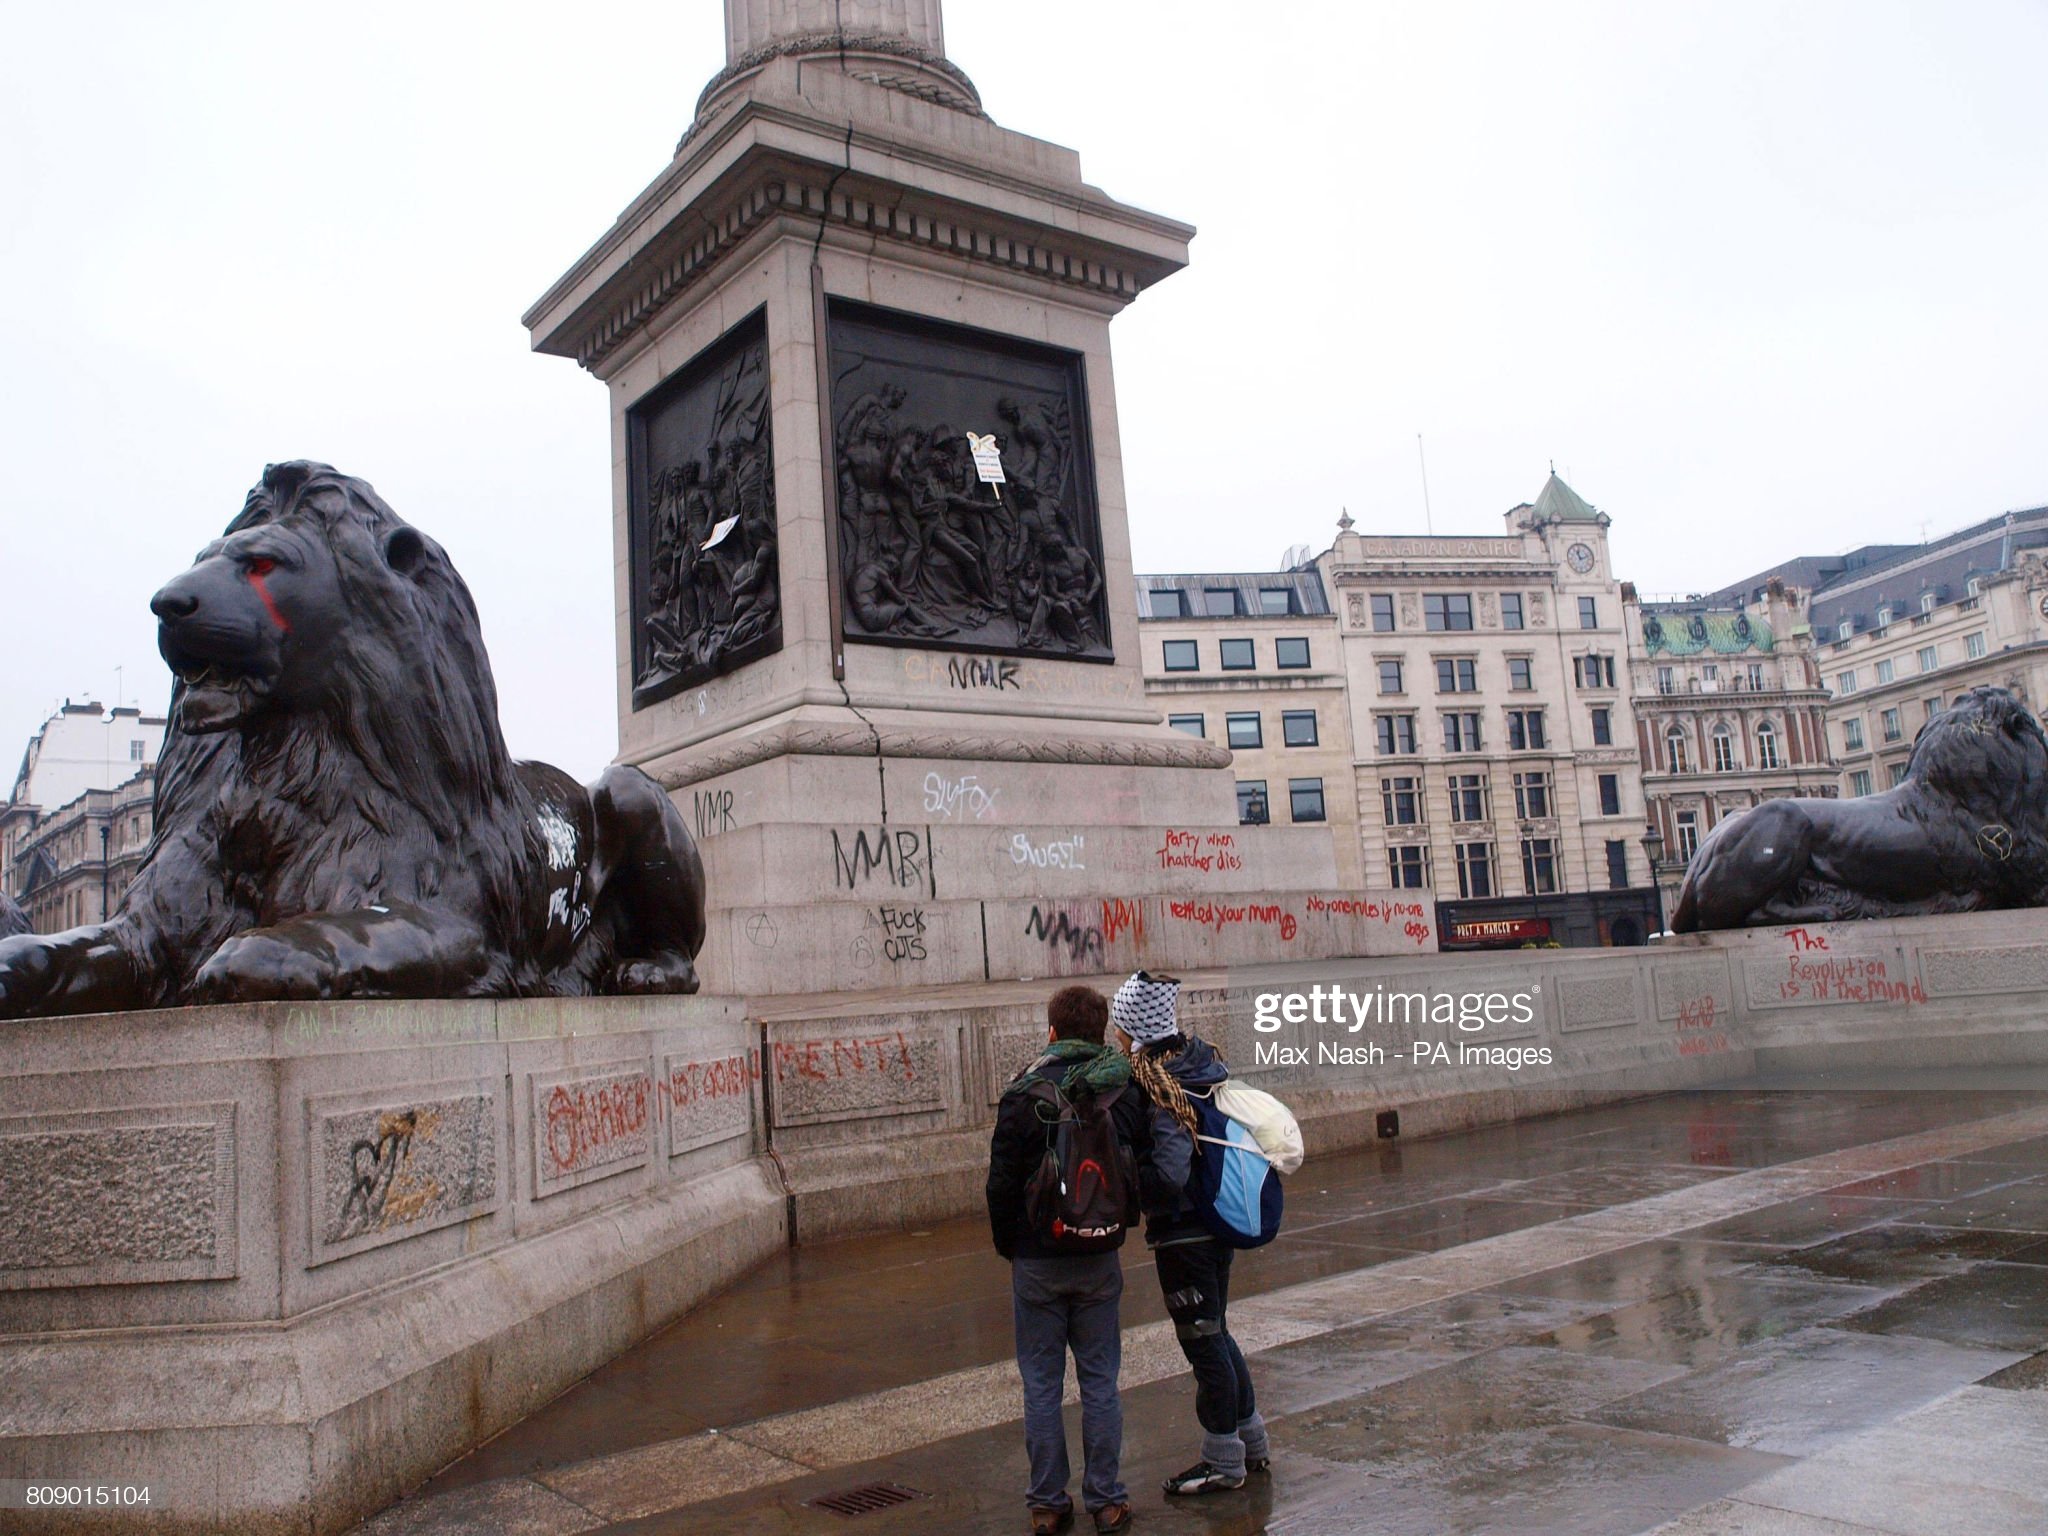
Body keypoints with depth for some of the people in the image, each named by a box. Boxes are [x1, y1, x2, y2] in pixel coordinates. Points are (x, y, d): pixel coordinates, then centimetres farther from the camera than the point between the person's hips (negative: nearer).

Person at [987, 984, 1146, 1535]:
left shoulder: (1024, 1094, -11)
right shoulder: (1125, 1090, -3)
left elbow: (1002, 1184, -7)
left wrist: (1008, 1249, 5)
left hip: (1037, 1261, -2)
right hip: (1100, 1261, 2)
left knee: (1041, 1386, 8)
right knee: (1100, 1382, 11)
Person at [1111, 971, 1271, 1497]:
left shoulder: (1158, 1087, -23)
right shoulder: (1205, 1062, 2)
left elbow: (1168, 1176, -29)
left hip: (1182, 1232, -9)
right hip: (1218, 1221, 9)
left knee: (1203, 1341, 6)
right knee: (1215, 1332, 22)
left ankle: (1223, 1463, 20)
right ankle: (1252, 1442, 34)